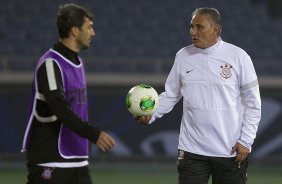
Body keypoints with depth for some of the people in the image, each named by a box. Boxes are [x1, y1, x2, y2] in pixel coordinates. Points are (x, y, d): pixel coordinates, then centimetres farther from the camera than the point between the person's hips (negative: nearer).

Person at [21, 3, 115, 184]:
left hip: (77, 159, 8)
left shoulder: (77, 62, 14)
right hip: (49, 160, -8)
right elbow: (60, 109, -25)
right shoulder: (50, 64, -14)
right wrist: (93, 134, -30)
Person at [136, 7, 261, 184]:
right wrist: (151, 114, -6)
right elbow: (170, 95, 12)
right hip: (192, 150, 2)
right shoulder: (183, 56, 5)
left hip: (231, 151, -2)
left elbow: (253, 103, -1)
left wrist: (246, 141, -6)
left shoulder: (238, 57, -3)